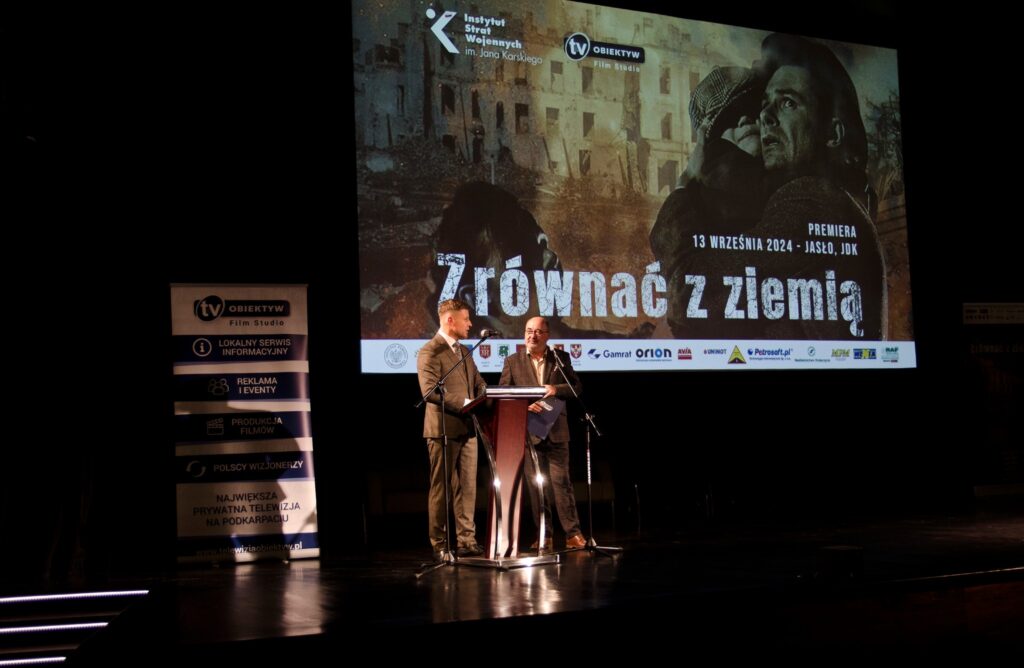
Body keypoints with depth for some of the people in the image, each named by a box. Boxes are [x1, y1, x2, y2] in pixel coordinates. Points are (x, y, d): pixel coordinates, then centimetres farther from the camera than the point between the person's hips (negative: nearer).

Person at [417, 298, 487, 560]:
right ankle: (439, 545, 6)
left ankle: (466, 540, 14)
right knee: (441, 489, -1)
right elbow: (430, 390, -20)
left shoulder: (464, 352, 18)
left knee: (467, 487, 8)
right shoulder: (430, 352, -10)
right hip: (443, 429, -8)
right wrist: (465, 403, -23)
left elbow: (478, 383, 19)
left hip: (467, 428, 8)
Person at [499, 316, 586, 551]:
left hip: (556, 430, -1)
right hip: (528, 431, 1)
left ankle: (573, 533, -1)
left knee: (561, 480, -5)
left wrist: (556, 389, -16)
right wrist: (525, 404, -17)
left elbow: (576, 386, 4)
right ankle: (544, 536, 11)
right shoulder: (513, 361, 6)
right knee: (535, 484, 5)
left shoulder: (561, 357, 8)